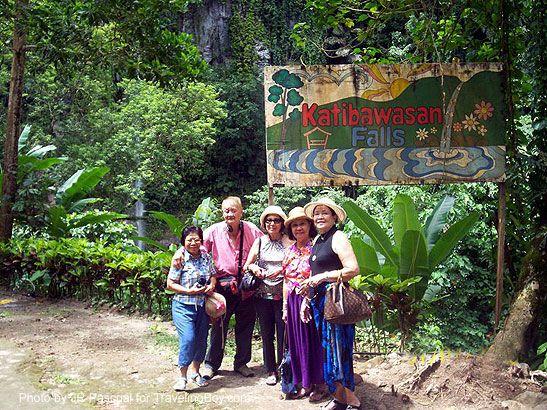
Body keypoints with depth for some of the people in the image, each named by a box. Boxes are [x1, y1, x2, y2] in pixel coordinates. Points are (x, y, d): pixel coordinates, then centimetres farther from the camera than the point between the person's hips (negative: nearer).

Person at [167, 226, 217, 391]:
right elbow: (170, 284, -6)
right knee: (188, 339, -15)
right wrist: (189, 291, -16)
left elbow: (213, 275, 19)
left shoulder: (206, 257, 6)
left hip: (202, 306, 5)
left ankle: (195, 372, 30)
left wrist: (211, 286, -3)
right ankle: (183, 376, 3)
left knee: (201, 340, 9)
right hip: (183, 306, -5)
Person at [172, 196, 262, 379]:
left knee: (245, 325, 12)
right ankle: (211, 364, 21)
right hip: (223, 284, -1)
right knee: (219, 325, 4)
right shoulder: (214, 231, -2)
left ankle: (241, 363, 29)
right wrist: (180, 251, -20)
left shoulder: (251, 230, 0)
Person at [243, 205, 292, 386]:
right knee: (266, 334, 9)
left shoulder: (288, 241, 1)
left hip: (282, 294, -2)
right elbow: (246, 265, 8)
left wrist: (280, 270, -20)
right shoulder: (260, 241, 9)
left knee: (283, 333, -1)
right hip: (262, 294, 3)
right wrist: (252, 267, -13)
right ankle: (271, 371, 21)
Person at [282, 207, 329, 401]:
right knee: (297, 341, 9)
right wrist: (285, 306, 12)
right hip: (293, 301, 6)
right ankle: (306, 384, 21)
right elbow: (286, 281, 14)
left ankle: (321, 384, 14)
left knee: (314, 341, 1)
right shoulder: (289, 251, 11)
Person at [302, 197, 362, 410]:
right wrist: (307, 299, 19)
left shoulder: (338, 237, -9)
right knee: (328, 349, 11)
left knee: (338, 350, -7)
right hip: (319, 301, 8)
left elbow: (353, 269, -18)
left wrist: (324, 277, -19)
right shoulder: (317, 240, 17)